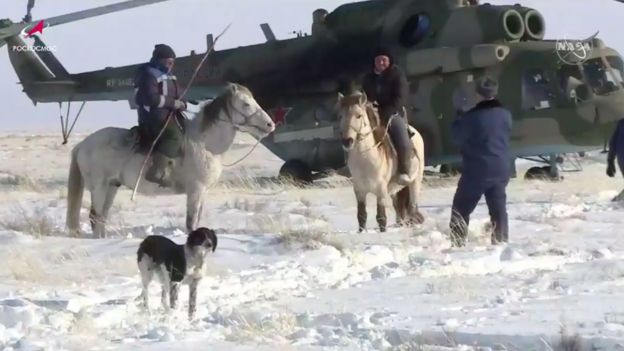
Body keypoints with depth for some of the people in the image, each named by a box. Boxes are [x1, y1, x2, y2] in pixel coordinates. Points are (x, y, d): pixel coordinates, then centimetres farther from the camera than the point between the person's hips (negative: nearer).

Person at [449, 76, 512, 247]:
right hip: (501, 169, 4)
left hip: (476, 170, -4)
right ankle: (501, 241, 7)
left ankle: (457, 242, 2)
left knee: (461, 207, 6)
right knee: (498, 207, 10)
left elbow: (457, 136, -4)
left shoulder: (472, 117, -16)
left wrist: (459, 118, 13)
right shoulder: (505, 115, 0)